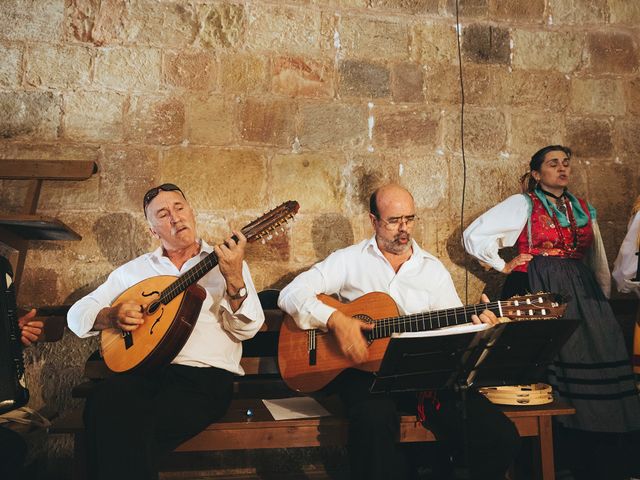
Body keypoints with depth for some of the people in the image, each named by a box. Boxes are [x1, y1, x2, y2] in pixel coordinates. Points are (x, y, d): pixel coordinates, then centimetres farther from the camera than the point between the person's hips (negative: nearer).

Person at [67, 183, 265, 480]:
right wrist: (111, 316, -4)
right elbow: (77, 314, 18)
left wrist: (234, 280, -20)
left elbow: (247, 330, -2)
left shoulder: (227, 263, 10)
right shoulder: (133, 270, 17)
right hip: (145, 370, 3)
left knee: (138, 429, -31)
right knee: (103, 406, -31)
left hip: (207, 374, -3)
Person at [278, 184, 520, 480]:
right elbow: (291, 294, 0)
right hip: (364, 368, -2)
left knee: (500, 436, -18)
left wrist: (479, 326, -11)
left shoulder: (433, 268, 16)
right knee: (375, 420, -39)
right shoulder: (349, 260, 8)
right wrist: (335, 319, -17)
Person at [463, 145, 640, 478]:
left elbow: (598, 263, 25)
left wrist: (603, 300, 22)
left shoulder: (584, 210, 19)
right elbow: (473, 235, -3)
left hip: (582, 293, 5)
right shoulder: (522, 204, 2)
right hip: (538, 291, -5)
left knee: (594, 360, -3)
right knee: (554, 362, -10)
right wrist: (504, 266, -2)